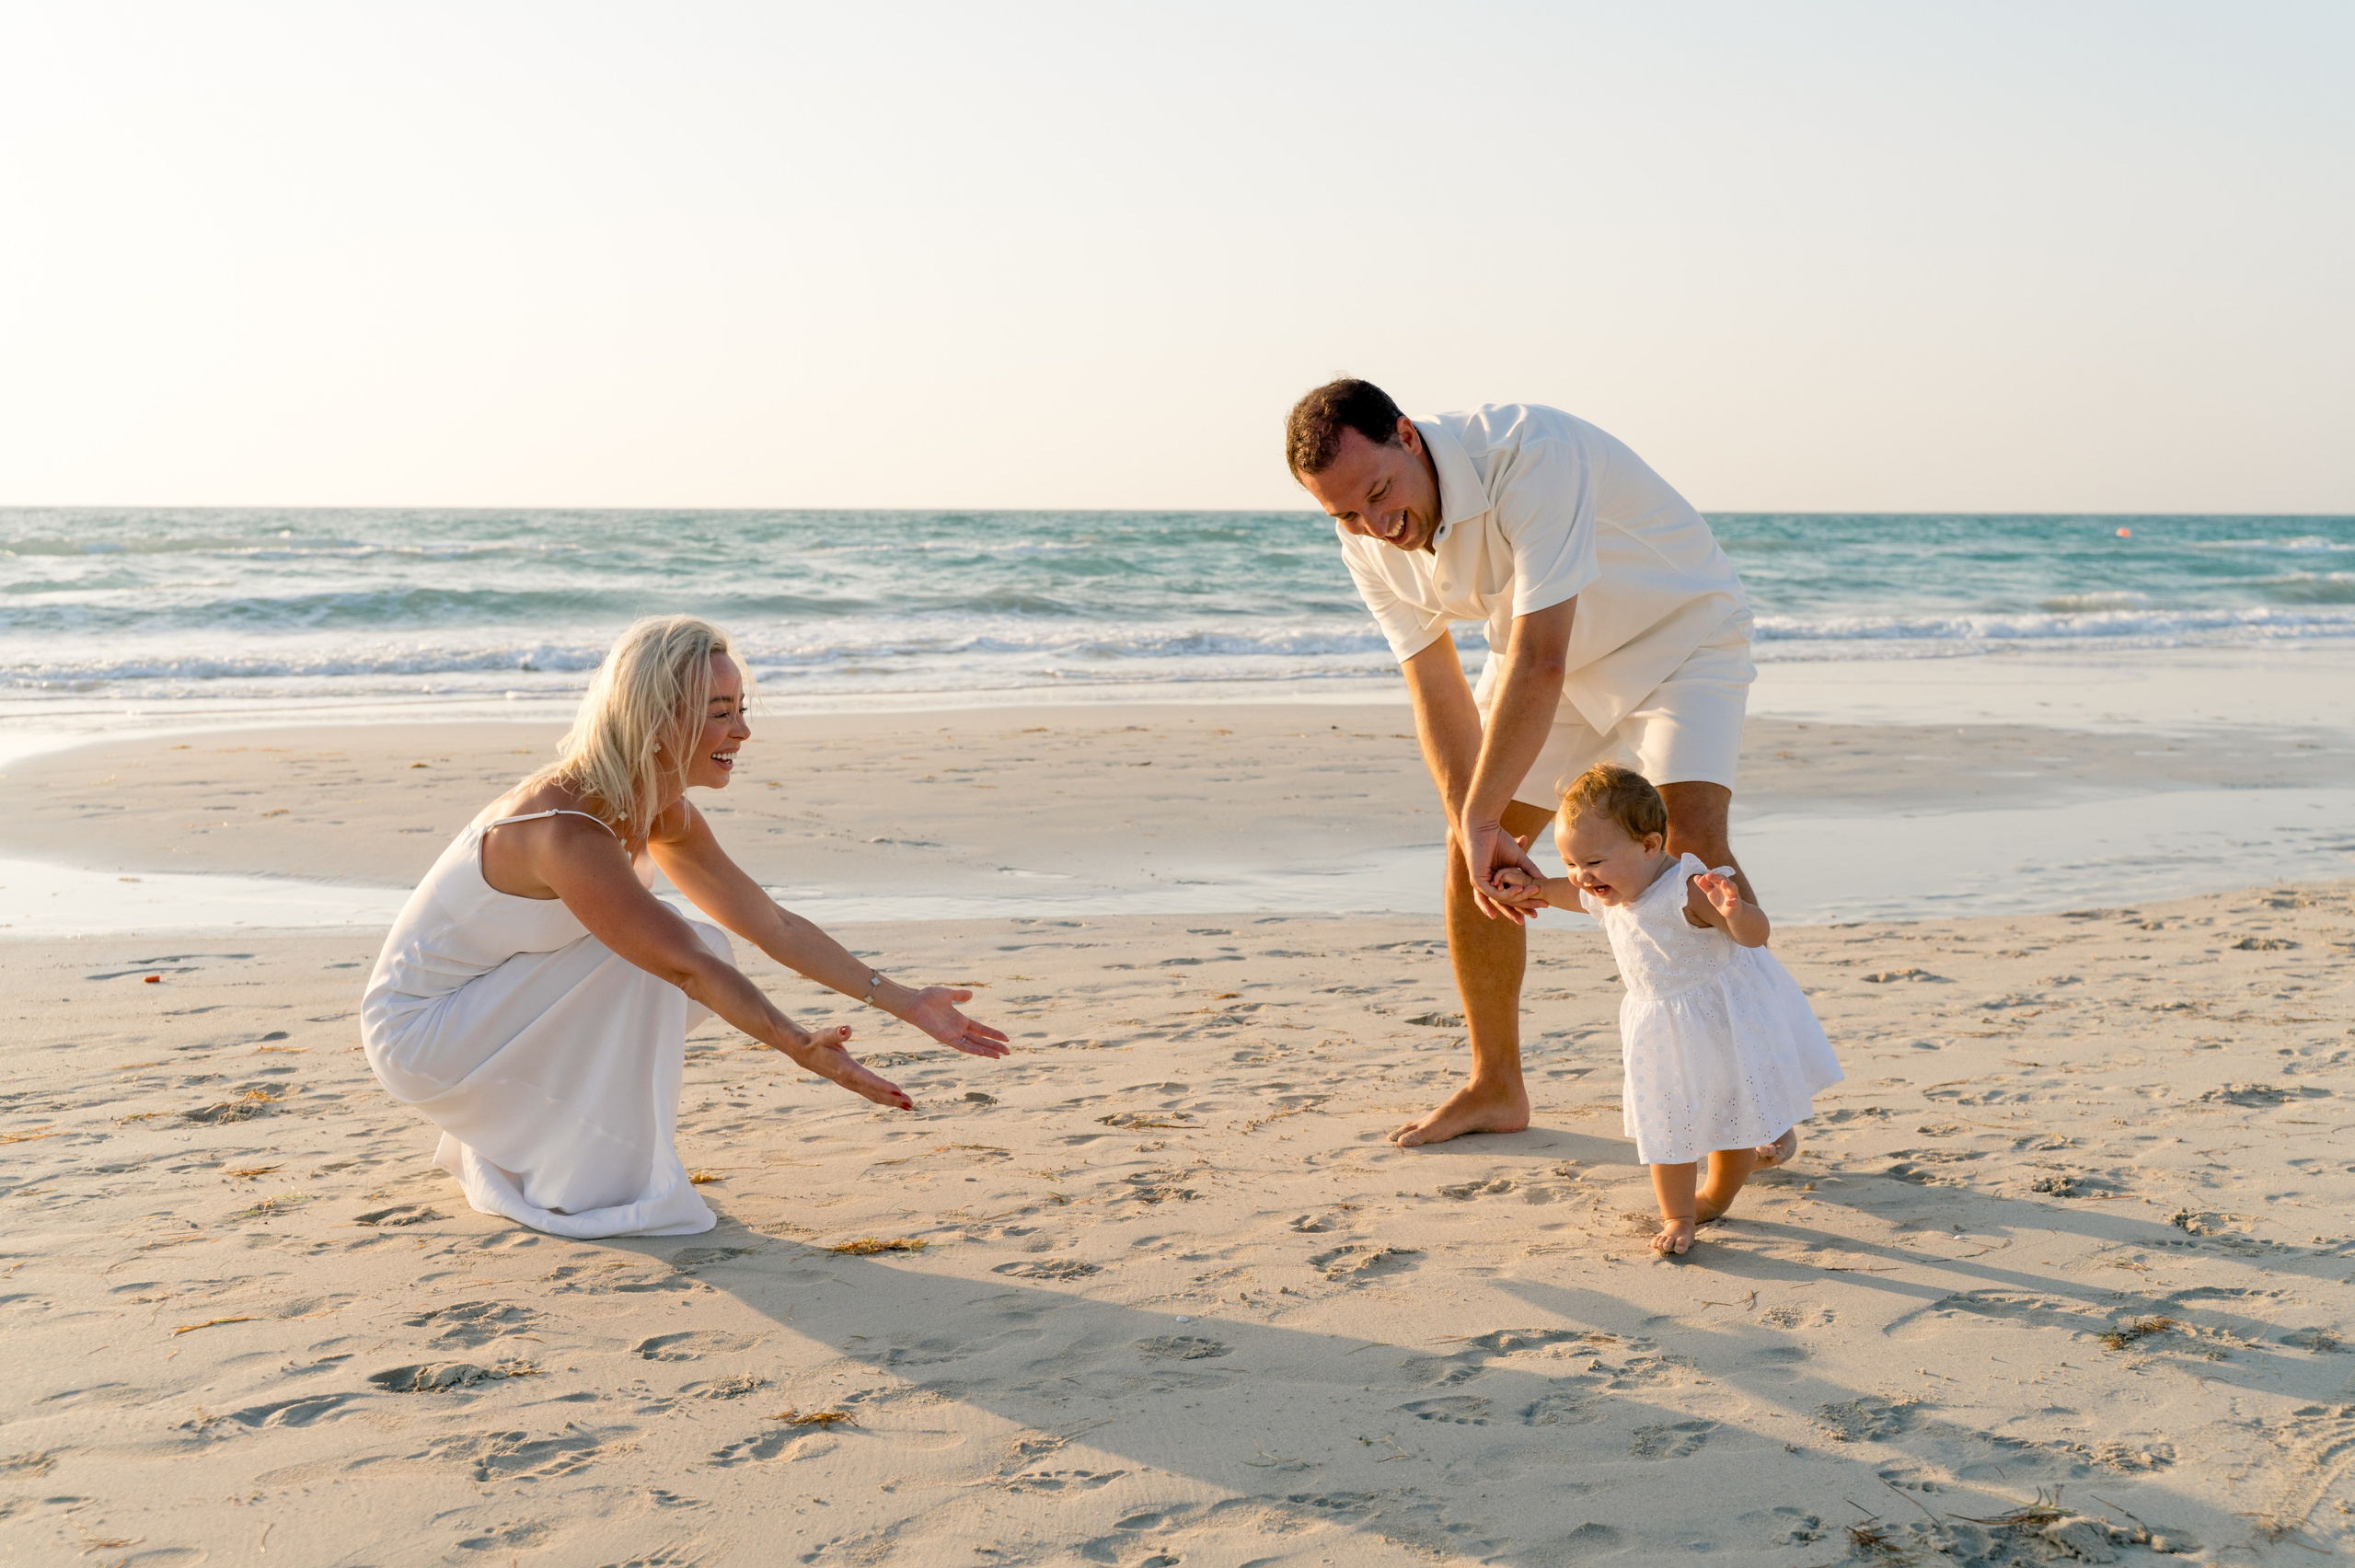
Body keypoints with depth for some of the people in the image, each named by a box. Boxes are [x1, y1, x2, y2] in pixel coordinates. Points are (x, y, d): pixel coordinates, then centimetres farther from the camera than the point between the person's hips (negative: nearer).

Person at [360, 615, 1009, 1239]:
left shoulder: (662, 814, -2)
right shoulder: (567, 830, -29)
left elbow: (775, 926, 1)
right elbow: (683, 965, -30)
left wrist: (905, 1001, -2)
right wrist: (801, 1047, -31)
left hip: (484, 1009, 9)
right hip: (417, 1028, -8)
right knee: (650, 960, -23)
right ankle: (590, 1184, -11)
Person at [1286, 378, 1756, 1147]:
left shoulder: (1530, 451, -38)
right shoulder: (1370, 544, -16)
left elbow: (1539, 661, -40)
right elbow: (1436, 692, -10)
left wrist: (1482, 821, -35)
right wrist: (1477, 832, -22)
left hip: (1679, 629, -6)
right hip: (1540, 651, 6)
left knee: (1691, 840, -24)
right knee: (1467, 851, 0)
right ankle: (1495, 1089, 16)